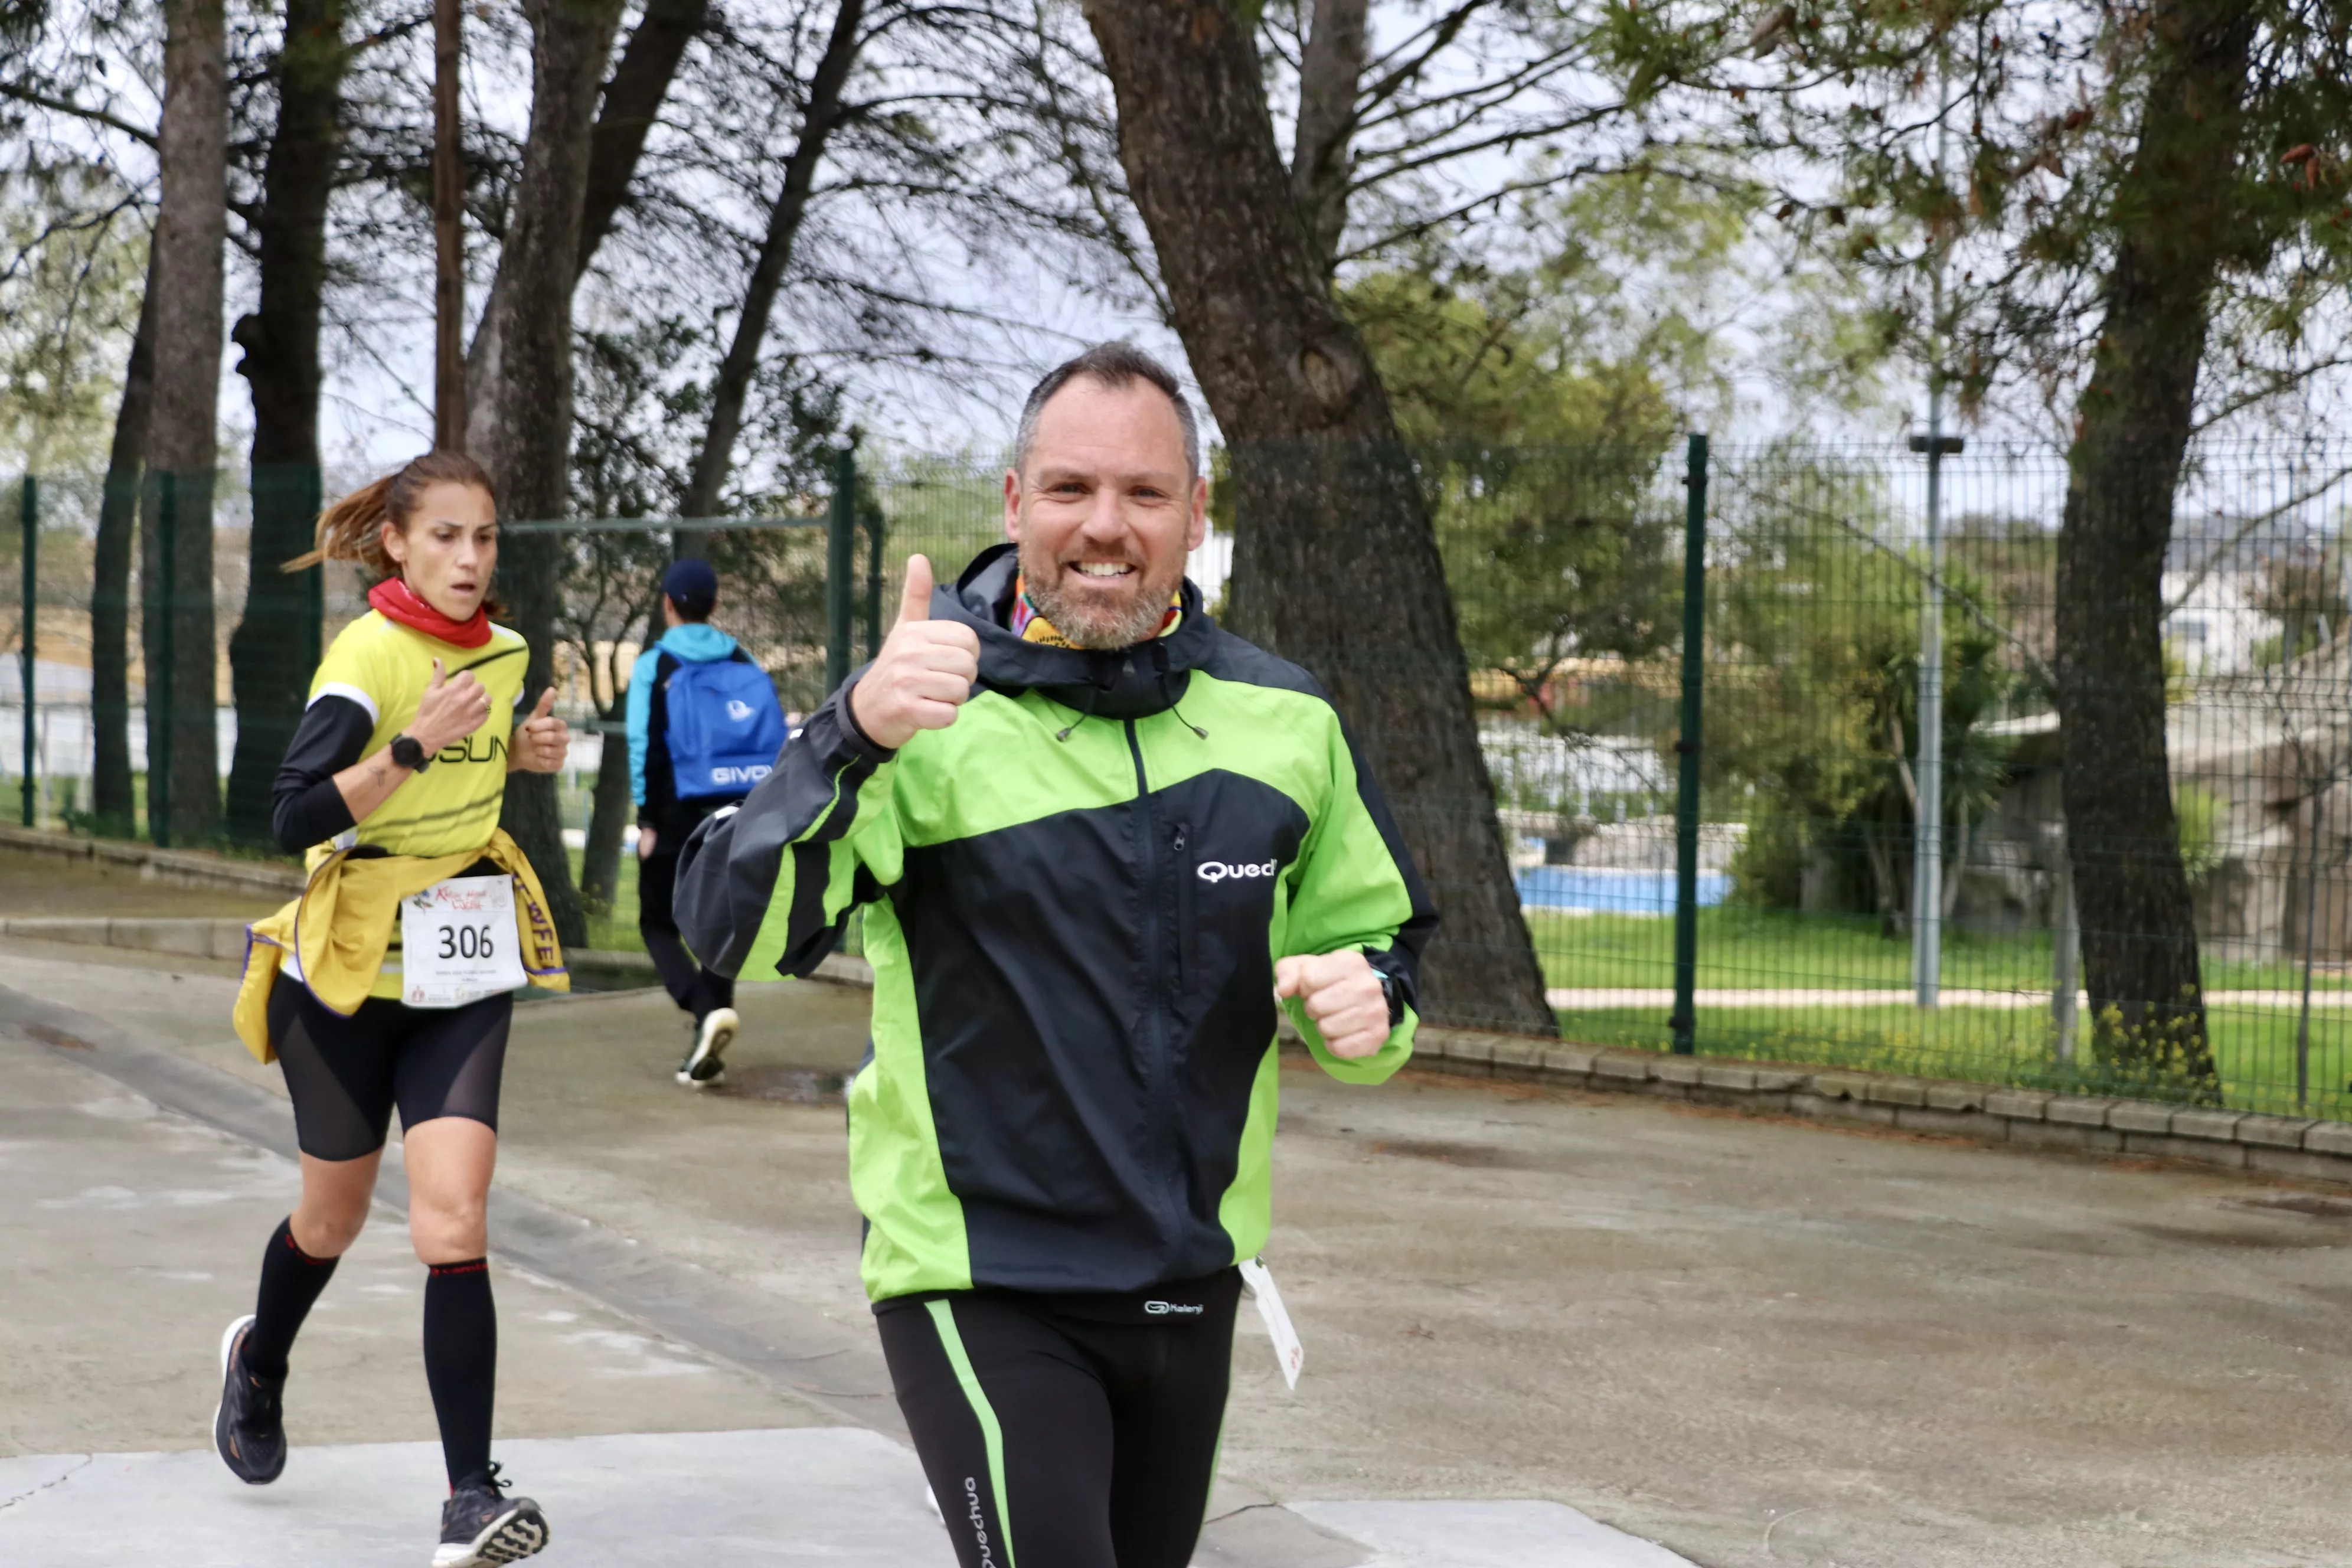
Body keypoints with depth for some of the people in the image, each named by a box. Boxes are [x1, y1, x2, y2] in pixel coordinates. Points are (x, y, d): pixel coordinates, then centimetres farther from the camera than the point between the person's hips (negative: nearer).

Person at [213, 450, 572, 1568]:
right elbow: (293, 818, -24)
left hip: (464, 971, 3)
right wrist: (413, 746, -33)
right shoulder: (368, 654, -15)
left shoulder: (502, 652, 5)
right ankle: (260, 1363, 49)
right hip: (351, 965, -3)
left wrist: (524, 751, 4)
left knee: (451, 1222, -12)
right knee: (333, 1219, 15)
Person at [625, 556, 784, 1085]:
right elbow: (773, 739, 3)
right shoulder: (745, 665, 7)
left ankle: (707, 1008, -17)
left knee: (659, 923, 9)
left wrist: (647, 819, -6)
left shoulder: (654, 666, -5)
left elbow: (644, 744, -10)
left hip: (678, 818, -4)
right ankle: (707, 1051, 11)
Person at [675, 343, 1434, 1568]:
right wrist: (856, 735, -40)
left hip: (1191, 1285, 5)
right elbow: (727, 928, -23)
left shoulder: (1283, 721, 3)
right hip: (981, 1287, -5)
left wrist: (1365, 1003, -8)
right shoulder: (931, 713, -10)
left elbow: (1370, 935, 17)